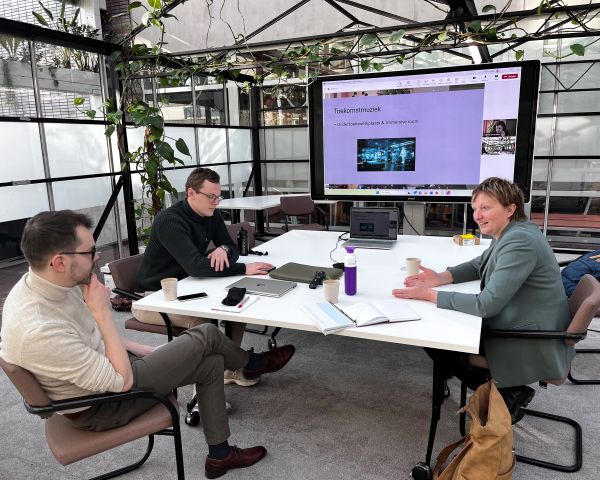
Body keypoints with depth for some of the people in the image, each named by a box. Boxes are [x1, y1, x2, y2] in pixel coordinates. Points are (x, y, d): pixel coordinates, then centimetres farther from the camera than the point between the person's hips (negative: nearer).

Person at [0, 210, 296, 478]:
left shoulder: (46, 283, -9)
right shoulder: (39, 330, -37)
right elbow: (122, 381, -28)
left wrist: (141, 350, 7)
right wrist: (102, 311, -28)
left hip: (102, 367, 8)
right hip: (99, 405, -8)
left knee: (210, 363, 5)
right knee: (205, 337, -9)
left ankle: (219, 455, 23)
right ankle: (252, 363, 25)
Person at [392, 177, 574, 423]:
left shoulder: (519, 241, -26)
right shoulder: (508, 234, 4)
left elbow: (486, 305, -30)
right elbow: (479, 265, 18)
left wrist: (430, 295, -24)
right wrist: (440, 278, 1)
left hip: (533, 348, -9)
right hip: (515, 327, 9)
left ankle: (507, 396, 9)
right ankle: (508, 392, 15)